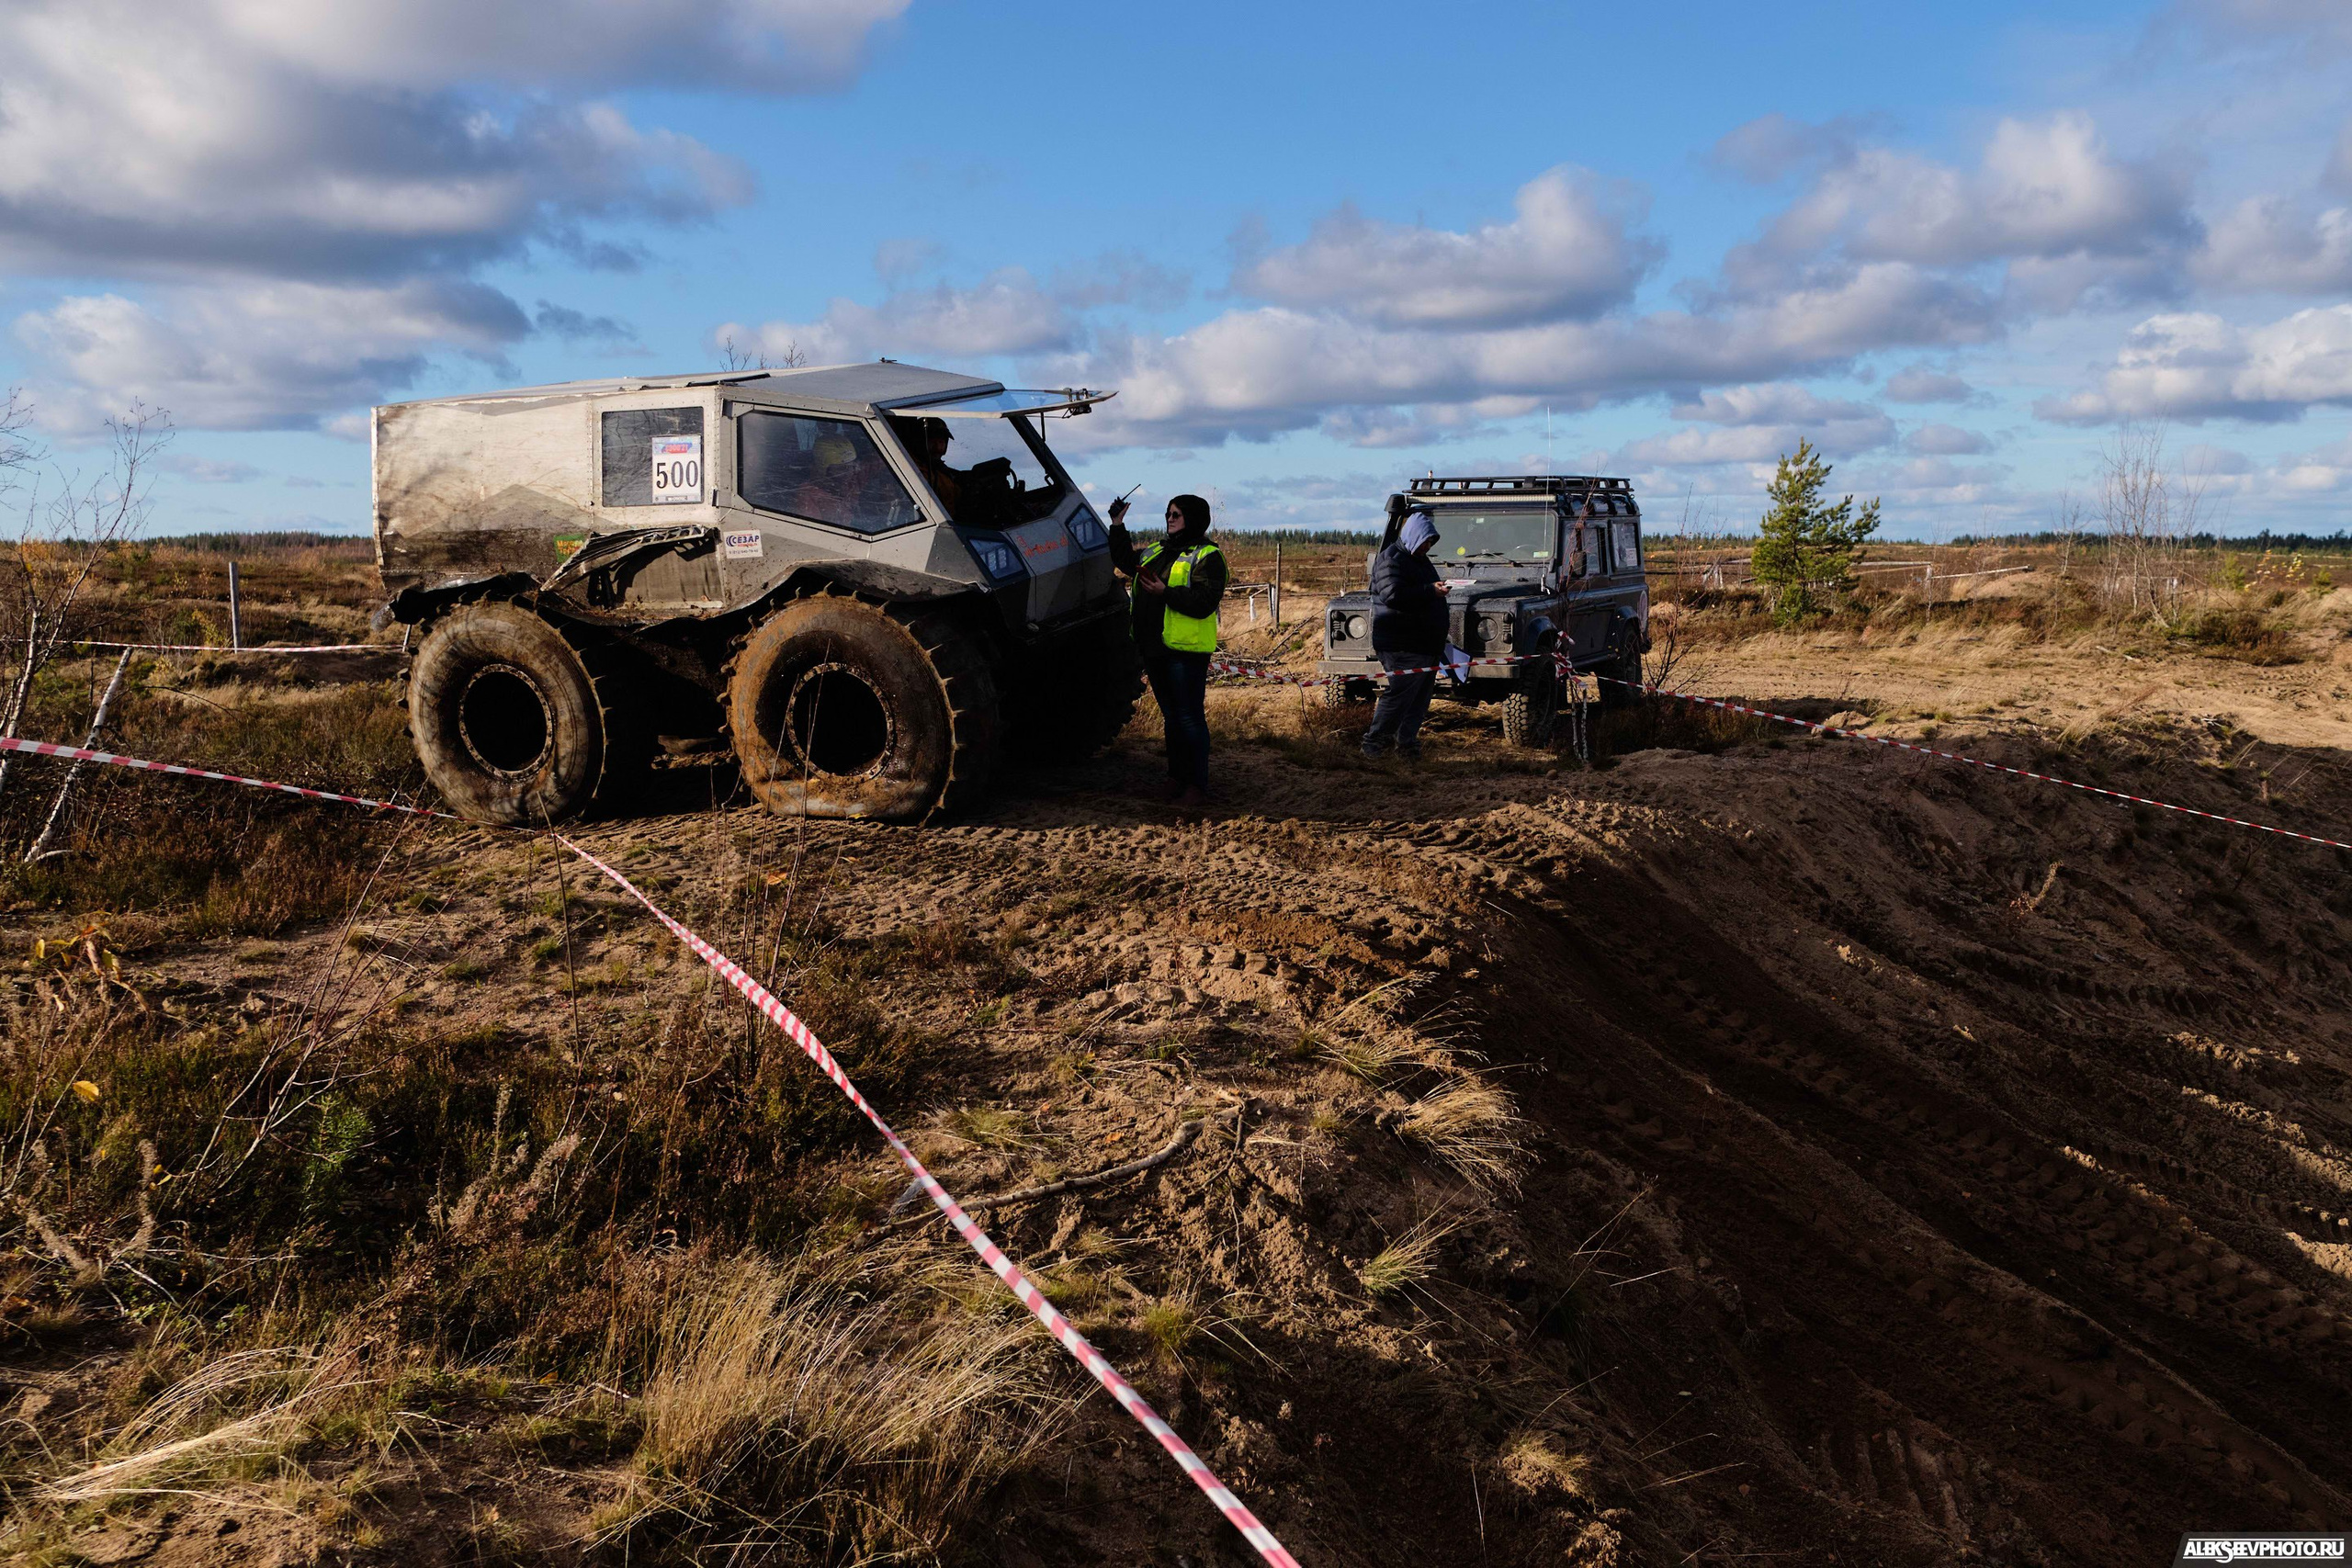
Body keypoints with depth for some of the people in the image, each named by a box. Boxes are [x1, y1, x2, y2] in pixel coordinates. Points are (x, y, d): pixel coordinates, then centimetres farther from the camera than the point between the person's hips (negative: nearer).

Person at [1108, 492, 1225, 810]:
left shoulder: (1207, 557, -8)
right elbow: (1125, 560, 33)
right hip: (1155, 648, 8)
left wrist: (1166, 592, -26)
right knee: (1171, 715, 16)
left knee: (1190, 718, -6)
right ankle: (1176, 777, 27)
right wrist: (1118, 526, 23)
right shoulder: (1157, 550, 17)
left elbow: (1205, 602, -20)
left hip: (1186, 650, -8)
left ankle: (1197, 787, -2)